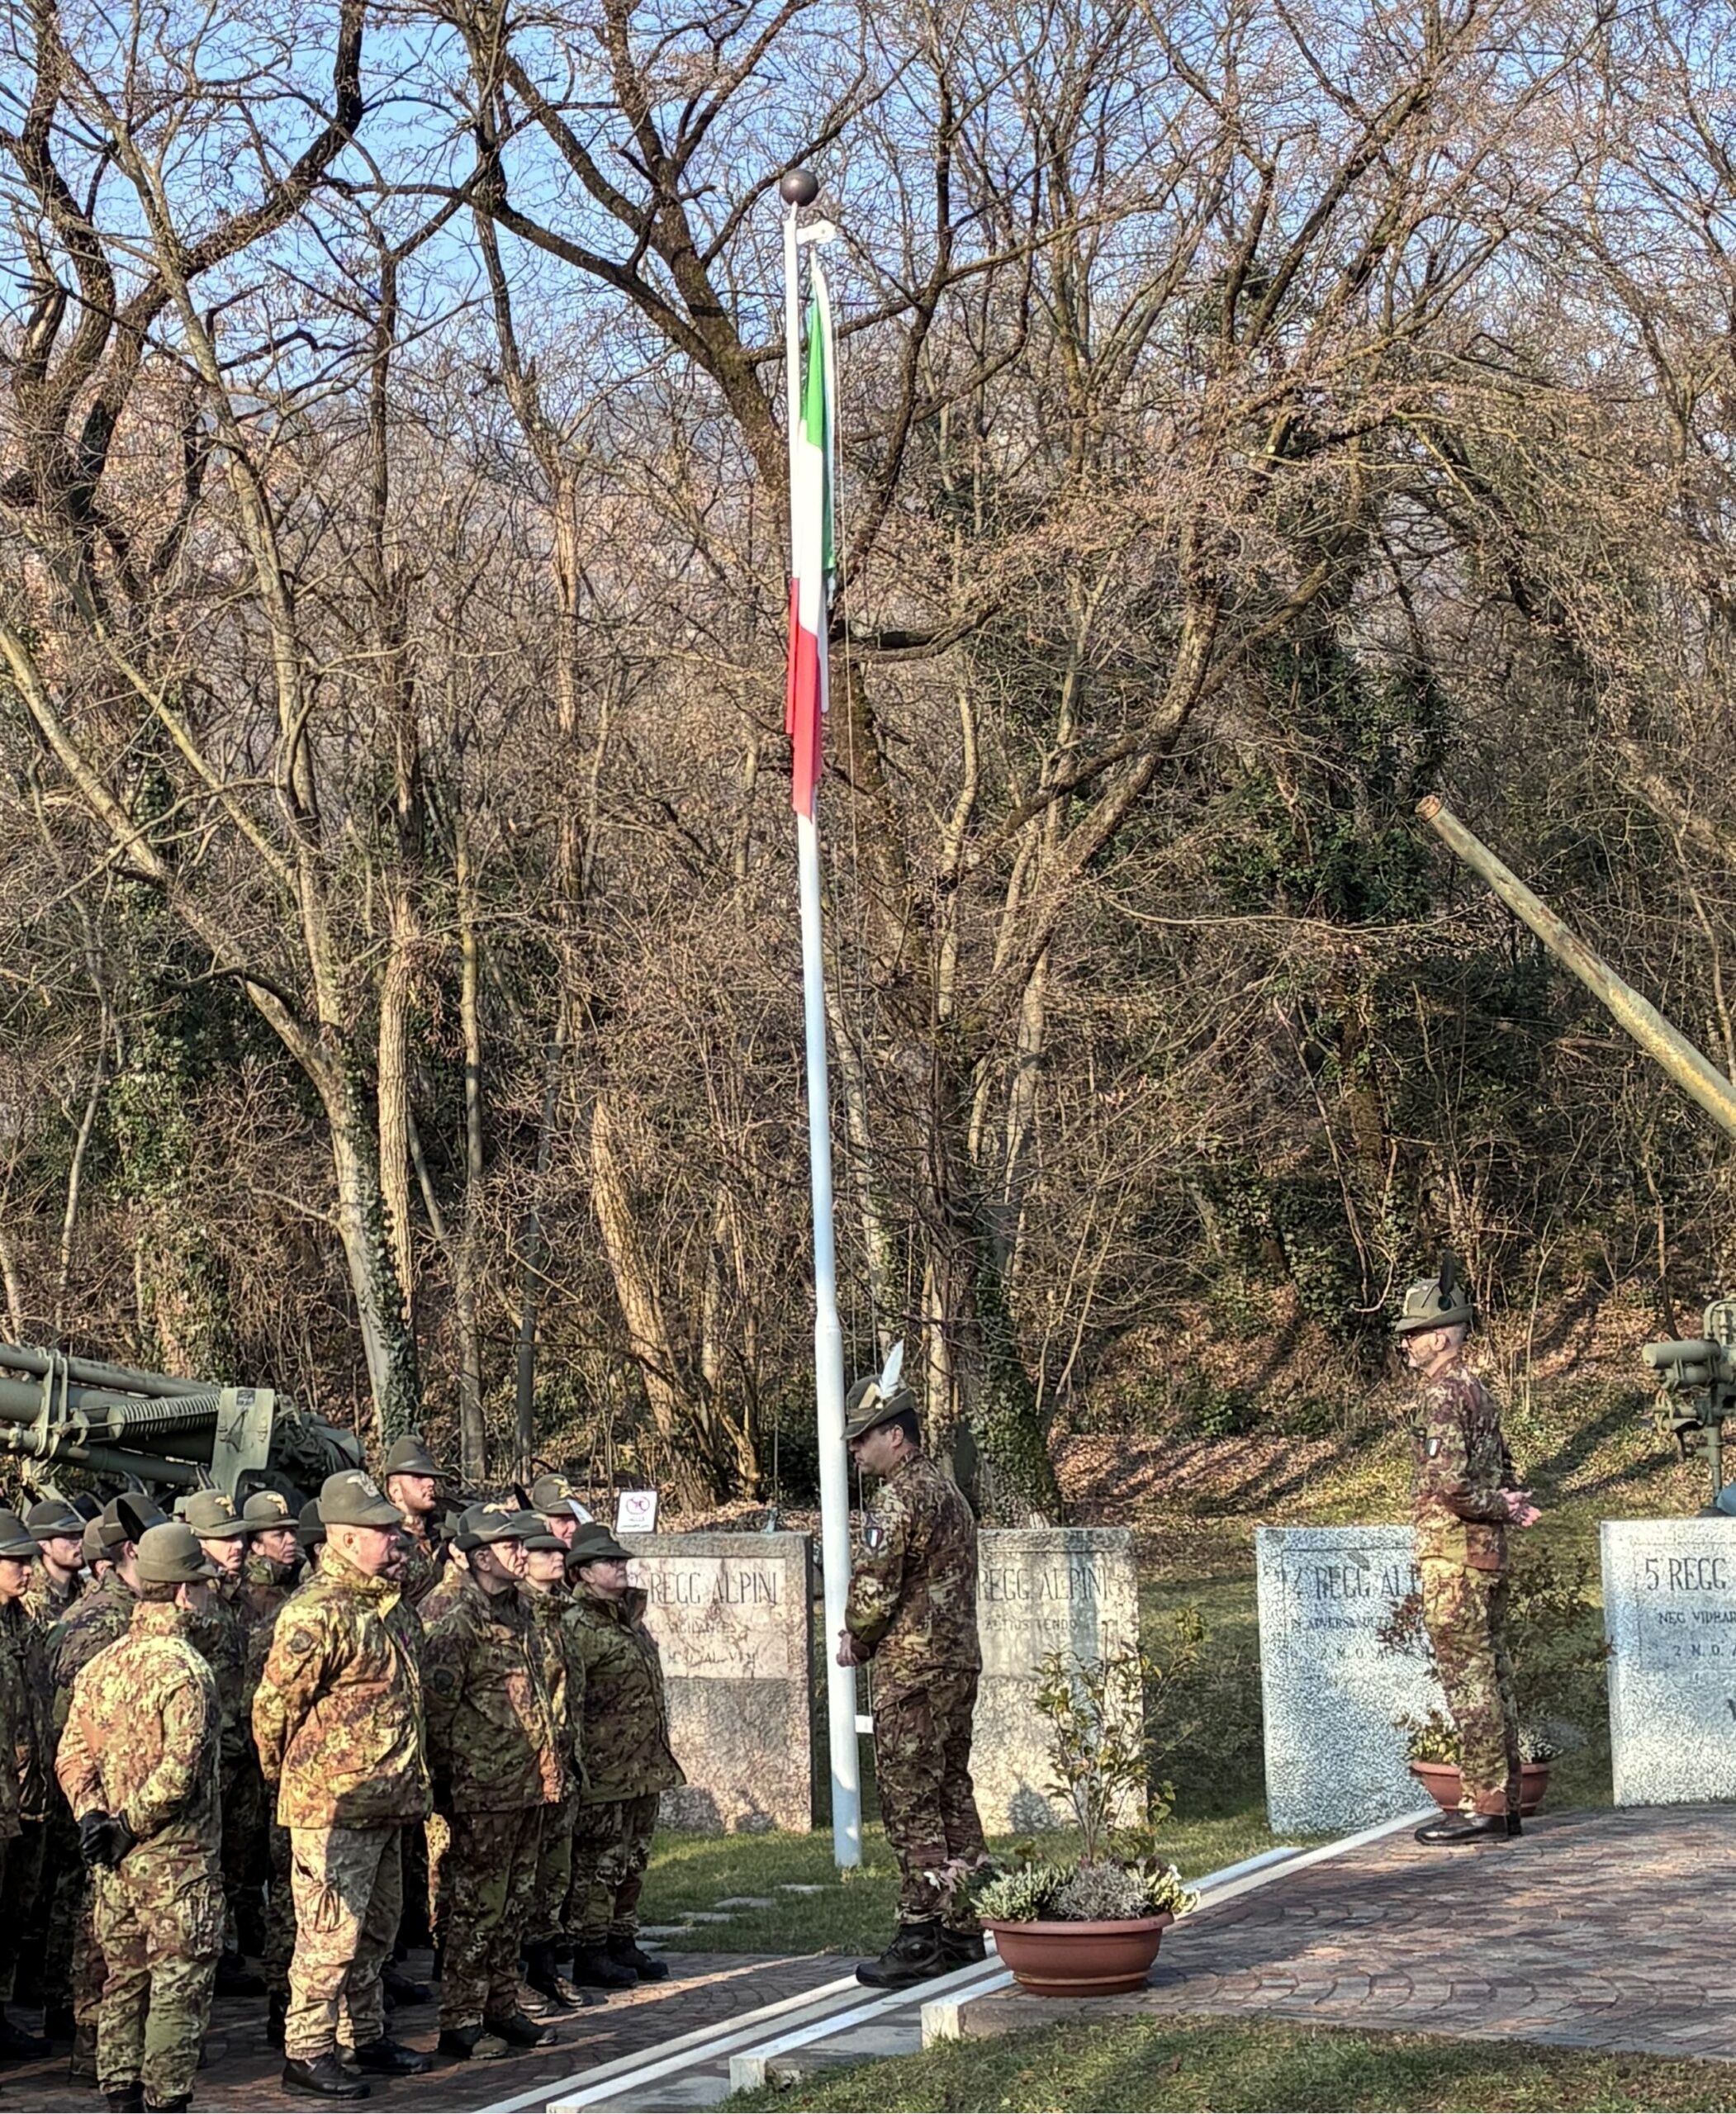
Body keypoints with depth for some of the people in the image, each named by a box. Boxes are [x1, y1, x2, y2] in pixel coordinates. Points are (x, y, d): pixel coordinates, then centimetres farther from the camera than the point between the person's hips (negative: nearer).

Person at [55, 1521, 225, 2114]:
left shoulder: (102, 1664, 7)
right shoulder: (185, 1669, -17)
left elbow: (72, 1754, 7)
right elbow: (179, 1770, -23)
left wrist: (93, 1818, -1)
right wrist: (133, 1825, -12)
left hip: (116, 1863, 7)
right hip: (178, 1860, -7)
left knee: (124, 1981, 15)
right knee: (178, 1988, 0)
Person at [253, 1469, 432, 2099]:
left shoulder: (392, 1608, 12)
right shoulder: (318, 1614, -18)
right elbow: (272, 1706, -15)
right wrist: (286, 1783, -2)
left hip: (386, 1804, 9)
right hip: (334, 1806, -9)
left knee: (376, 1929, 18)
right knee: (331, 1931, -6)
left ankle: (367, 2036, 30)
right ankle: (306, 2052, 2)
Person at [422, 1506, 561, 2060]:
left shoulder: (519, 1613, 14)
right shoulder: (458, 1625, -14)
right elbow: (437, 1712, -15)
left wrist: (549, 1768, 20)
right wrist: (453, 1783, -14)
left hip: (528, 1787, 8)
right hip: (482, 1793, -8)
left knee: (514, 1905, 14)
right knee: (475, 1908, -3)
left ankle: (502, 2008, 23)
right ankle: (459, 2023, 3)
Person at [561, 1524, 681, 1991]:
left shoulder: (630, 1617, 16)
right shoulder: (577, 1627, -13)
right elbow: (570, 1702, -17)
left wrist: (659, 1754, 24)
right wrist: (577, 1766, -20)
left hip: (645, 1768, 9)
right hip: (606, 1772, -9)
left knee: (634, 1860, 15)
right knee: (599, 1862, -4)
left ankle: (623, 1943, 25)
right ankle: (589, 1954, 3)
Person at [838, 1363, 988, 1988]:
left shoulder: (897, 1498, -15)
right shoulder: (948, 1491, 16)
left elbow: (875, 1588, -18)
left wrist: (856, 1641, 0)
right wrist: (865, 1634, 12)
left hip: (912, 1672, -10)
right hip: (959, 1661, 10)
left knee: (911, 1803, -6)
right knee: (952, 1796, 13)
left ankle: (921, 1936, -5)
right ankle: (962, 1929, 17)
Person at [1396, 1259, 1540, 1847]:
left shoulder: (1442, 1393, -14)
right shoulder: (1477, 1390, 16)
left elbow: (1448, 1483, -24)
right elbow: (1502, 1472, 22)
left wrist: (1499, 1507, -11)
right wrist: (1506, 1505, 4)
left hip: (1453, 1555, -10)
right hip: (1487, 1553, 10)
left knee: (1469, 1681, -7)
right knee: (1491, 1677, 11)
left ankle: (1485, 1807, -5)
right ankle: (1502, 1802, 15)